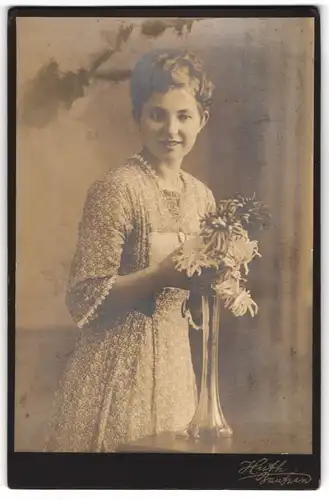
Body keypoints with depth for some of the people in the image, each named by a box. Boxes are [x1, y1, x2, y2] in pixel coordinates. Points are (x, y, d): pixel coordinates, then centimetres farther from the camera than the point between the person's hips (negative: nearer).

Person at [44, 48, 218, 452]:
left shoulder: (201, 195, 5)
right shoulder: (116, 188, -14)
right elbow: (84, 298, -16)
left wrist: (213, 277, -5)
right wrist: (163, 274, -25)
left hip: (174, 361, 6)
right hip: (117, 366, -6)